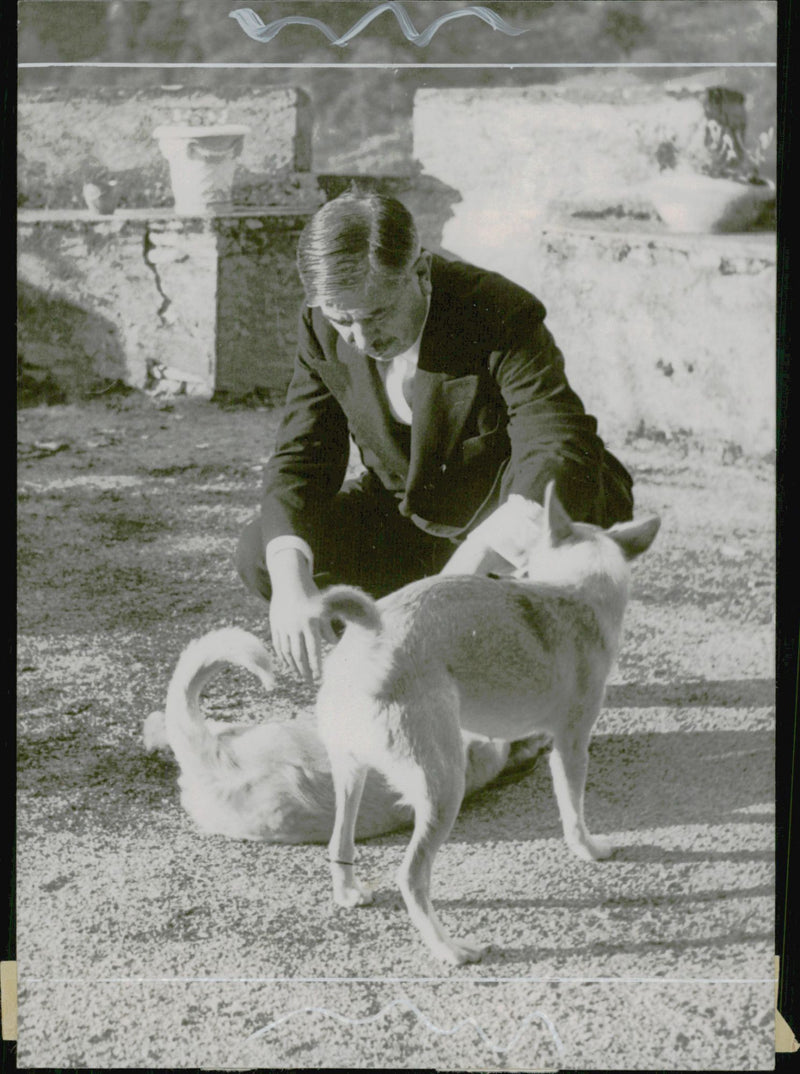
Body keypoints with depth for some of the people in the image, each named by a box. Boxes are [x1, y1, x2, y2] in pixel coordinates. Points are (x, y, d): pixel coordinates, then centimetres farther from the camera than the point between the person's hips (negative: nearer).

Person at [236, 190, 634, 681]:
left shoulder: (502, 318, -31)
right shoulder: (323, 327, -14)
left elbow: (565, 455, -43)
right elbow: (301, 461, -16)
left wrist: (464, 574, -56)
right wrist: (291, 583, -37)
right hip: (409, 519, 5)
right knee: (261, 556, -15)